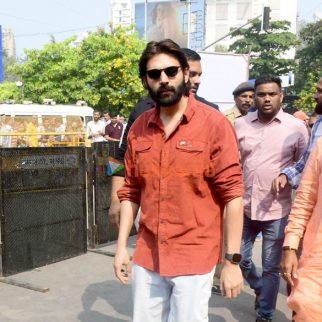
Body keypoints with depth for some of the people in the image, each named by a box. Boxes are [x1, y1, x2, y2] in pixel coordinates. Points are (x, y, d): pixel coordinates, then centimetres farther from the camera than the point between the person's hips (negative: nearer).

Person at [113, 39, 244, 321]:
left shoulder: (214, 124, -10)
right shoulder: (138, 129, 4)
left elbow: (232, 195, -11)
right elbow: (131, 192, 10)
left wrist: (233, 260, -12)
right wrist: (122, 245, 6)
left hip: (194, 258, -4)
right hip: (146, 257, 5)